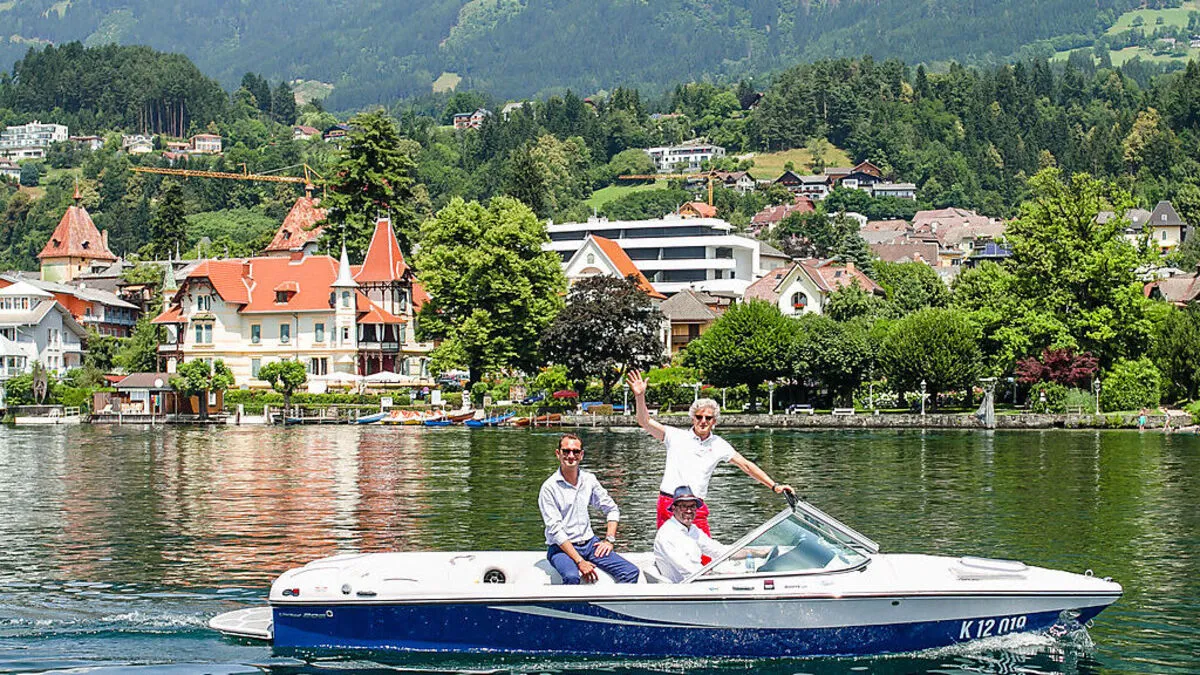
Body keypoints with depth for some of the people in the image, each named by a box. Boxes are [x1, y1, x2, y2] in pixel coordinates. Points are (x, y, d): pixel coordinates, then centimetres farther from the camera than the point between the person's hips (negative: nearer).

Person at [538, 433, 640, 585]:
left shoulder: (589, 480, 7)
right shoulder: (549, 487, -10)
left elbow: (612, 509, 19)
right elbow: (555, 530, -16)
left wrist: (609, 540, 4)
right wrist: (580, 562, -22)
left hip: (589, 542, 5)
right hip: (561, 547, -5)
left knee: (631, 572, -13)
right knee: (572, 577, -38)